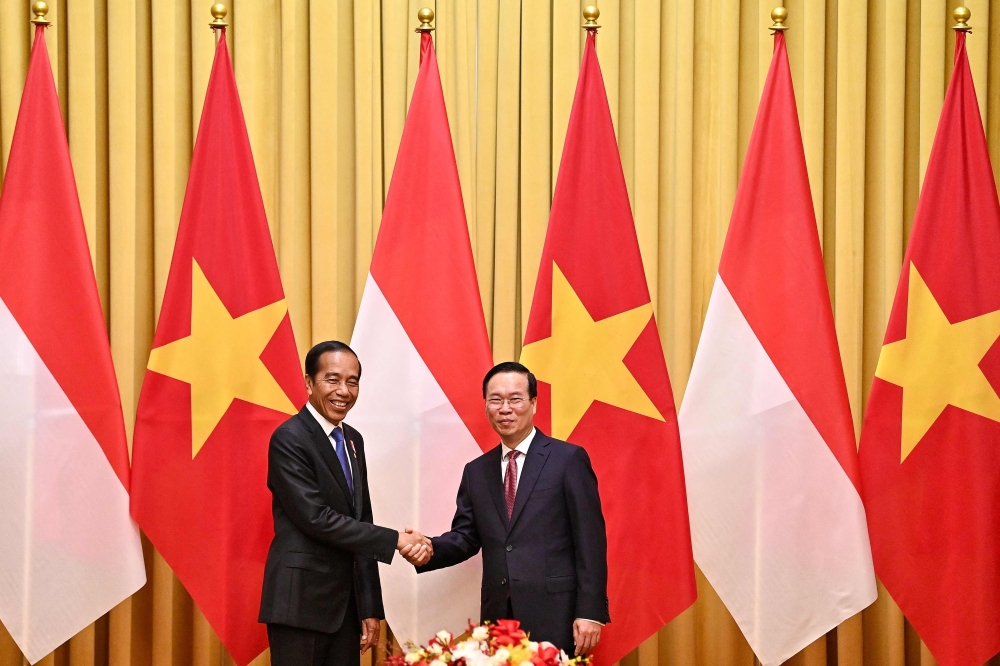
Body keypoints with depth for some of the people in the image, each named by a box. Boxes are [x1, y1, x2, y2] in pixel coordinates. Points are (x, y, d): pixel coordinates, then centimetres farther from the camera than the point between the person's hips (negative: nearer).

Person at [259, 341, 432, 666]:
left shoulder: (353, 440, 13)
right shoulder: (289, 439, -11)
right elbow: (317, 518, -19)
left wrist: (370, 606, 11)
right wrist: (395, 540, -18)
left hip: (346, 602, 7)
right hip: (300, 602, -7)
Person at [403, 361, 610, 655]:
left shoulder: (569, 459, -2)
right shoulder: (476, 471, 14)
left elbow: (590, 540, -6)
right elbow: (466, 536, 12)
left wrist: (590, 612, -11)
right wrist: (430, 548, -11)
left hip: (554, 617, -5)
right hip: (498, 618, 5)